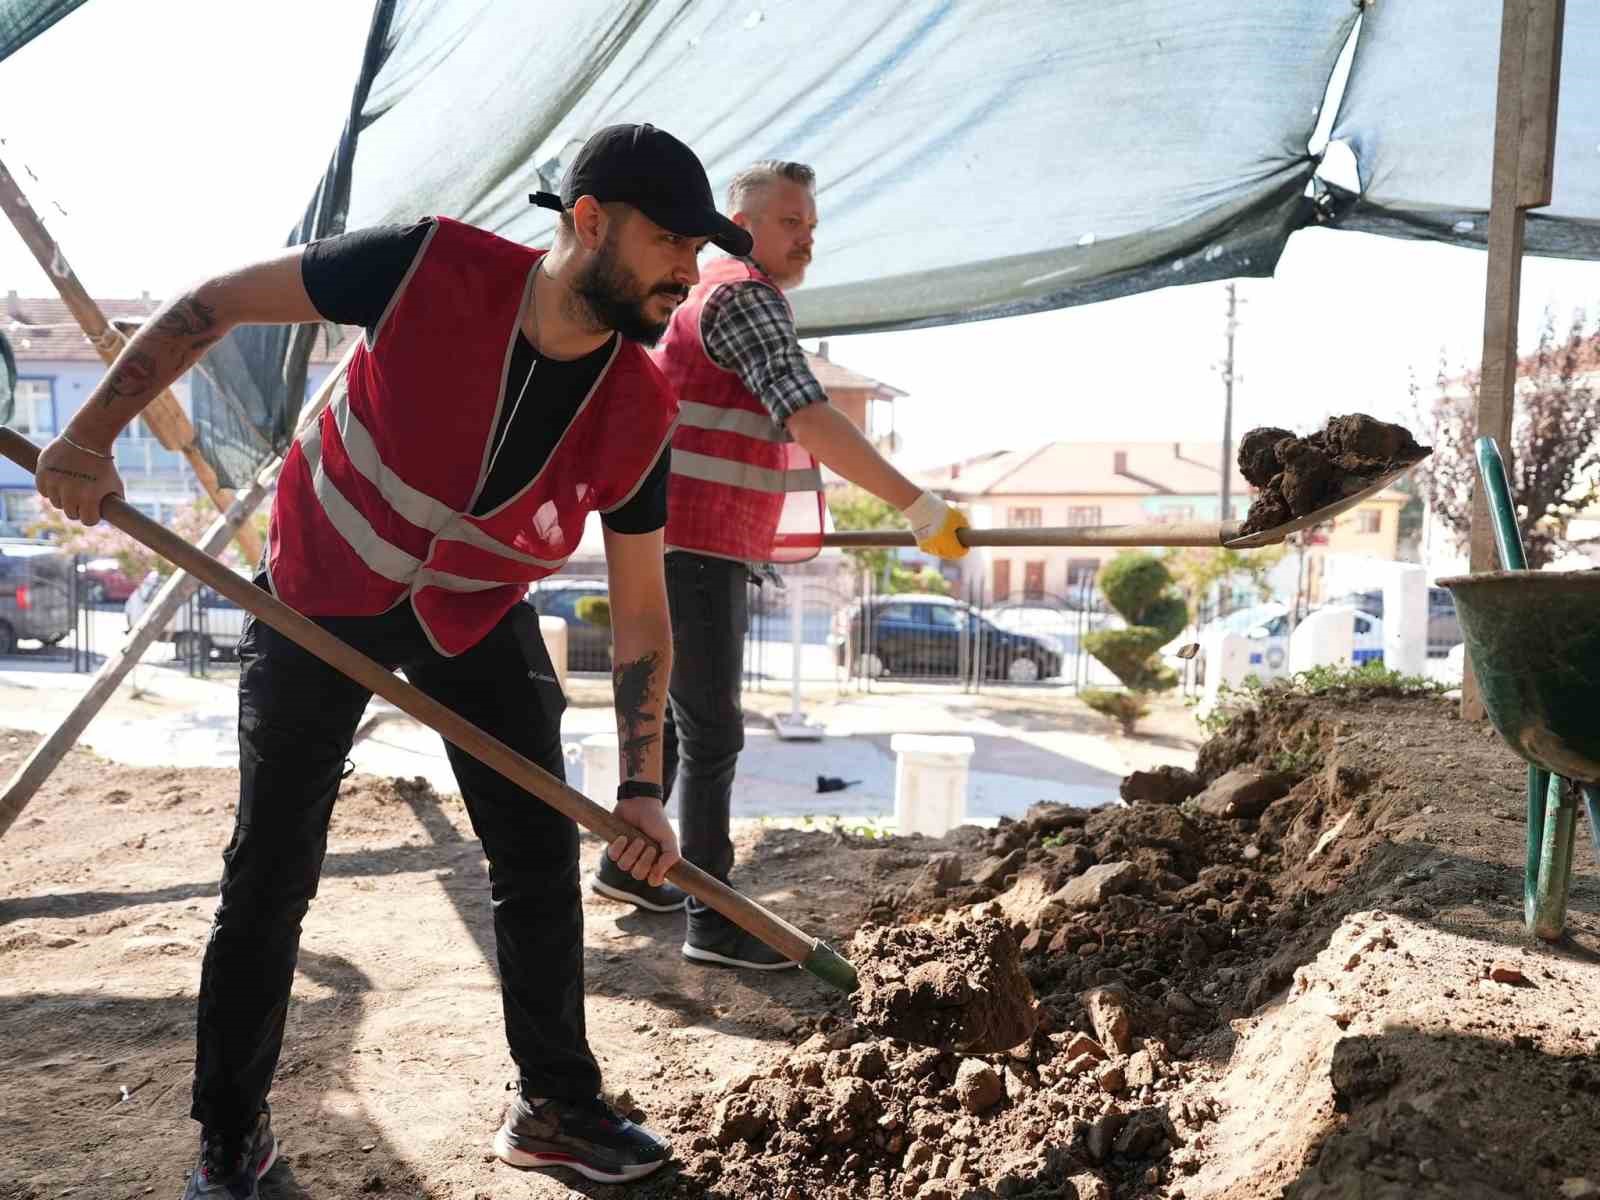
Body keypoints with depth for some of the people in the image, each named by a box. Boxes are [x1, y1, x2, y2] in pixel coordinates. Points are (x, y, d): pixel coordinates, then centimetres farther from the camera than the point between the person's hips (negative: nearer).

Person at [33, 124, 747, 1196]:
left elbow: (642, 611, -13)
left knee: (541, 855, 2)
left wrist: (642, 788, -15)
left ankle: (557, 1107, 21)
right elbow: (217, 302, -16)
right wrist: (92, 435, -20)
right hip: (321, 593, -2)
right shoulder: (429, 267, -29)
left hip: (478, 614, 3)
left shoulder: (640, 413, -20)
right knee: (272, 868, 3)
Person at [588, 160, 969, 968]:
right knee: (713, 734, -7)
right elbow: (811, 421, -26)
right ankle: (713, 924, 0)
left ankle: (625, 866, 32)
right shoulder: (744, 296, -13)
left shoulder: (712, 297, 20)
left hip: (704, 550, 10)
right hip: (692, 551, -10)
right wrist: (919, 508, -28)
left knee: (676, 717, 18)